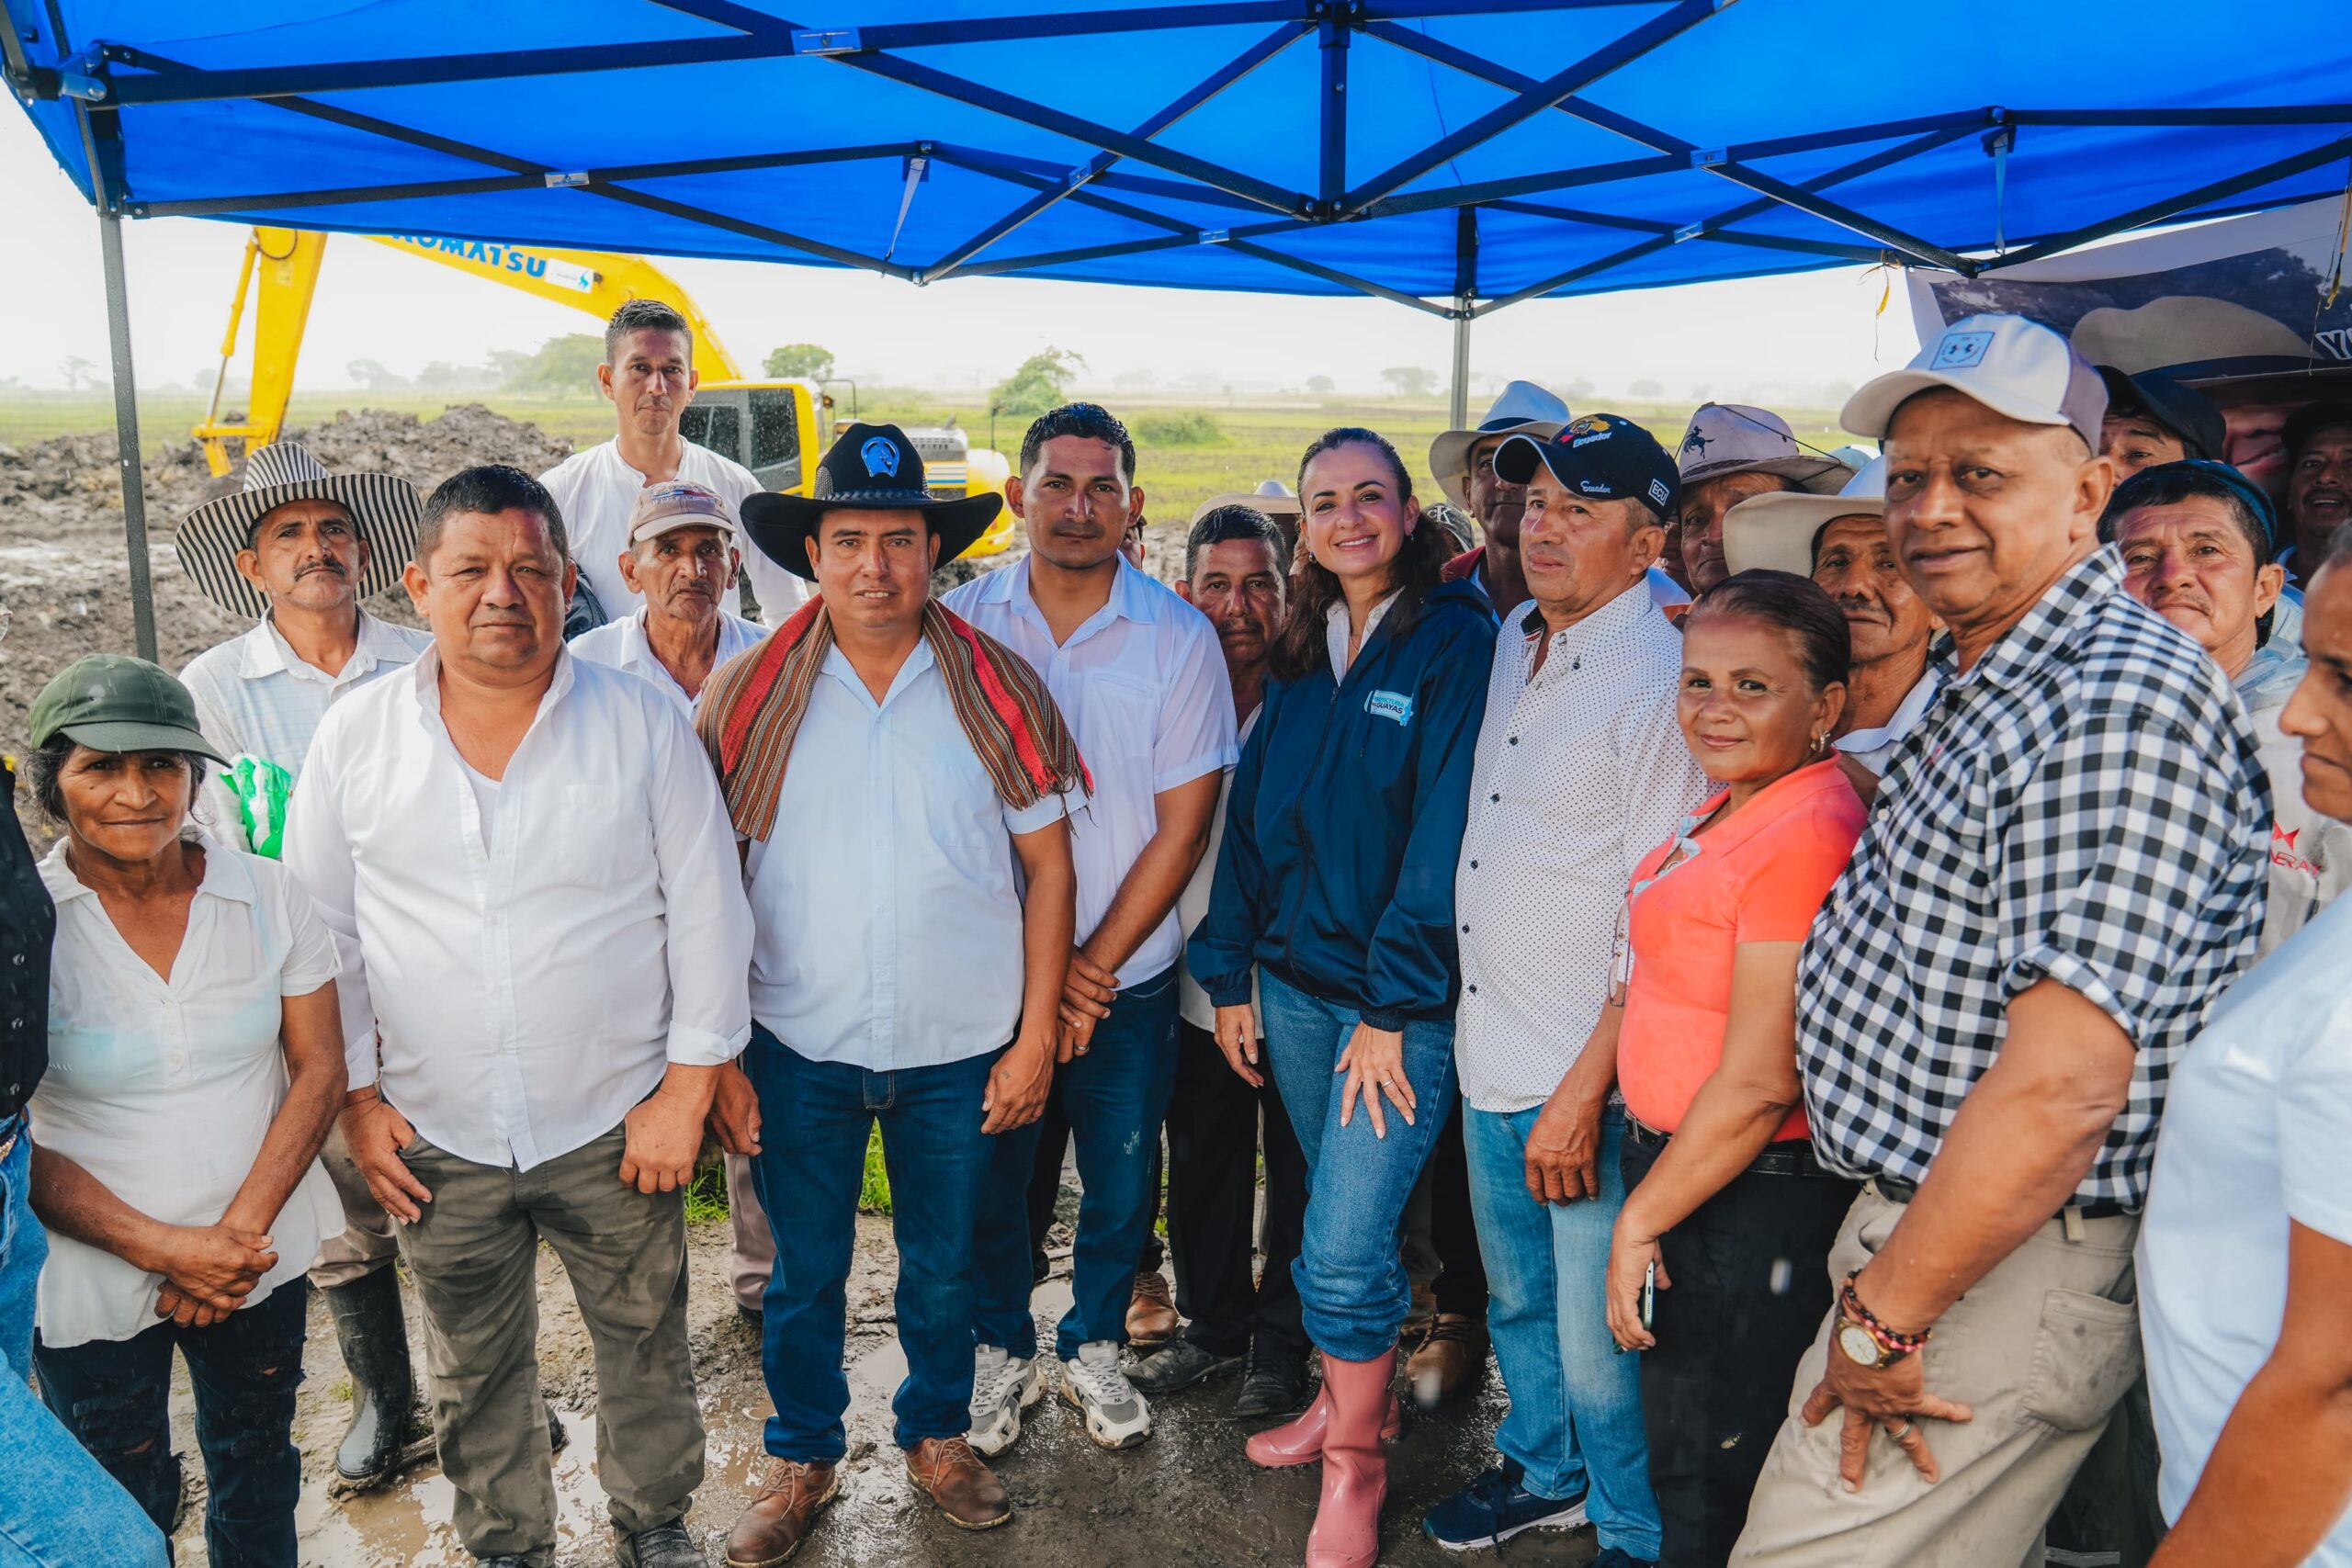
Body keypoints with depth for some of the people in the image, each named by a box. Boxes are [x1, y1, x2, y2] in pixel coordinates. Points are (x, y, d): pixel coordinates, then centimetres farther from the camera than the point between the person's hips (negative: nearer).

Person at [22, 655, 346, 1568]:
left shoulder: (266, 895, -6)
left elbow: (318, 1071, -4)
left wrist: (239, 1233, -14)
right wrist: (164, 1248, -18)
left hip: (260, 1262, 2)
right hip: (90, 1280, -2)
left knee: (257, 1479, 22)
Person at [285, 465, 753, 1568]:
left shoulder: (645, 725, -8)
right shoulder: (354, 736, -3)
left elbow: (706, 914, -5)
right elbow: (320, 931, 5)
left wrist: (686, 1088, -7)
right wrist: (358, 1097, 2)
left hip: (617, 1127, -1)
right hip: (437, 1139, 2)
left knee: (644, 1342, 16)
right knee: (475, 1369, 19)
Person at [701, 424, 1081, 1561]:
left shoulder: (998, 689, -6)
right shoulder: (748, 694, -6)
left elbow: (1048, 865, -2)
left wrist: (1036, 1035, -4)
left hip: (961, 1051, 0)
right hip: (797, 1050, 0)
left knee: (943, 1268, 18)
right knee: (803, 1273, 15)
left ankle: (938, 1436, 43)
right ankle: (802, 1459, 39)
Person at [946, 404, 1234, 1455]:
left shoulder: (1180, 638, -6)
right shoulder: (963, 622, -4)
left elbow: (1183, 823, -6)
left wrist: (1094, 964, -9)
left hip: (1126, 972, 0)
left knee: (1122, 1177, 12)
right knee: (992, 1169, 12)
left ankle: (1094, 1346, 36)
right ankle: (1000, 1349, 36)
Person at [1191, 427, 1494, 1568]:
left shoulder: (1454, 638, -10)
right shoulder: (1302, 651, 9)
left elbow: (1445, 830, -15)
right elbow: (1251, 811, 11)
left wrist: (1391, 1006, -16)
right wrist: (1228, 974, 8)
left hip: (1402, 998, -5)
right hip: (1294, 980, 6)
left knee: (1343, 1250, -4)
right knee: (1337, 1209, 18)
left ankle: (1354, 1463, 19)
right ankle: (1353, 1395, 40)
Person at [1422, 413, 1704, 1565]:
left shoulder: (1659, 673, -17)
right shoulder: (1513, 640, 7)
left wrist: (1585, 1090, -20)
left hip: (1590, 1076, -7)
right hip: (1490, 1048, 8)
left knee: (1598, 1340, 6)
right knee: (1517, 1300, 24)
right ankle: (1541, 1473, 46)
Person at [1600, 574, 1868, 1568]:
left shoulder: (1807, 832, -23)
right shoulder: (1729, 808, 7)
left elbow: (1760, 1085, -23)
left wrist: (1639, 1222, -15)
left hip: (1754, 1203, -9)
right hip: (1674, 1164, 9)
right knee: (1680, 1457, 24)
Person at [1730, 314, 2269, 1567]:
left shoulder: (2118, 703, -22)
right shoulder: (1981, 682, 12)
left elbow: (2065, 1082, -27)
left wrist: (1887, 1313, -20)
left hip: (2005, 1268, -9)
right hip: (1921, 1216, 9)